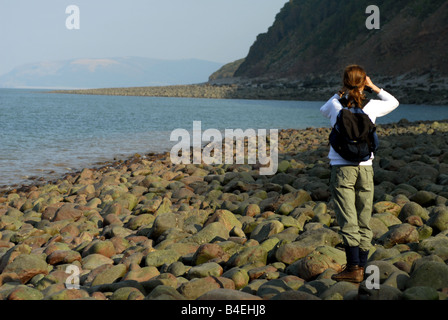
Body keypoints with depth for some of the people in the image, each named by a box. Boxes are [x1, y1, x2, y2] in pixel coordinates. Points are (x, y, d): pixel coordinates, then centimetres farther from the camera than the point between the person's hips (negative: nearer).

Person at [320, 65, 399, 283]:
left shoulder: (336, 106, -3)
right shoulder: (371, 107, 0)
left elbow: (323, 110, 22)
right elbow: (393, 102, 21)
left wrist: (341, 93, 17)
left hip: (342, 168, -2)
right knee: (364, 221, 10)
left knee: (348, 221, -5)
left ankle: (354, 268, -11)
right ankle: (361, 267, 16)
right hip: (365, 167, 2)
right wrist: (374, 87, 19)